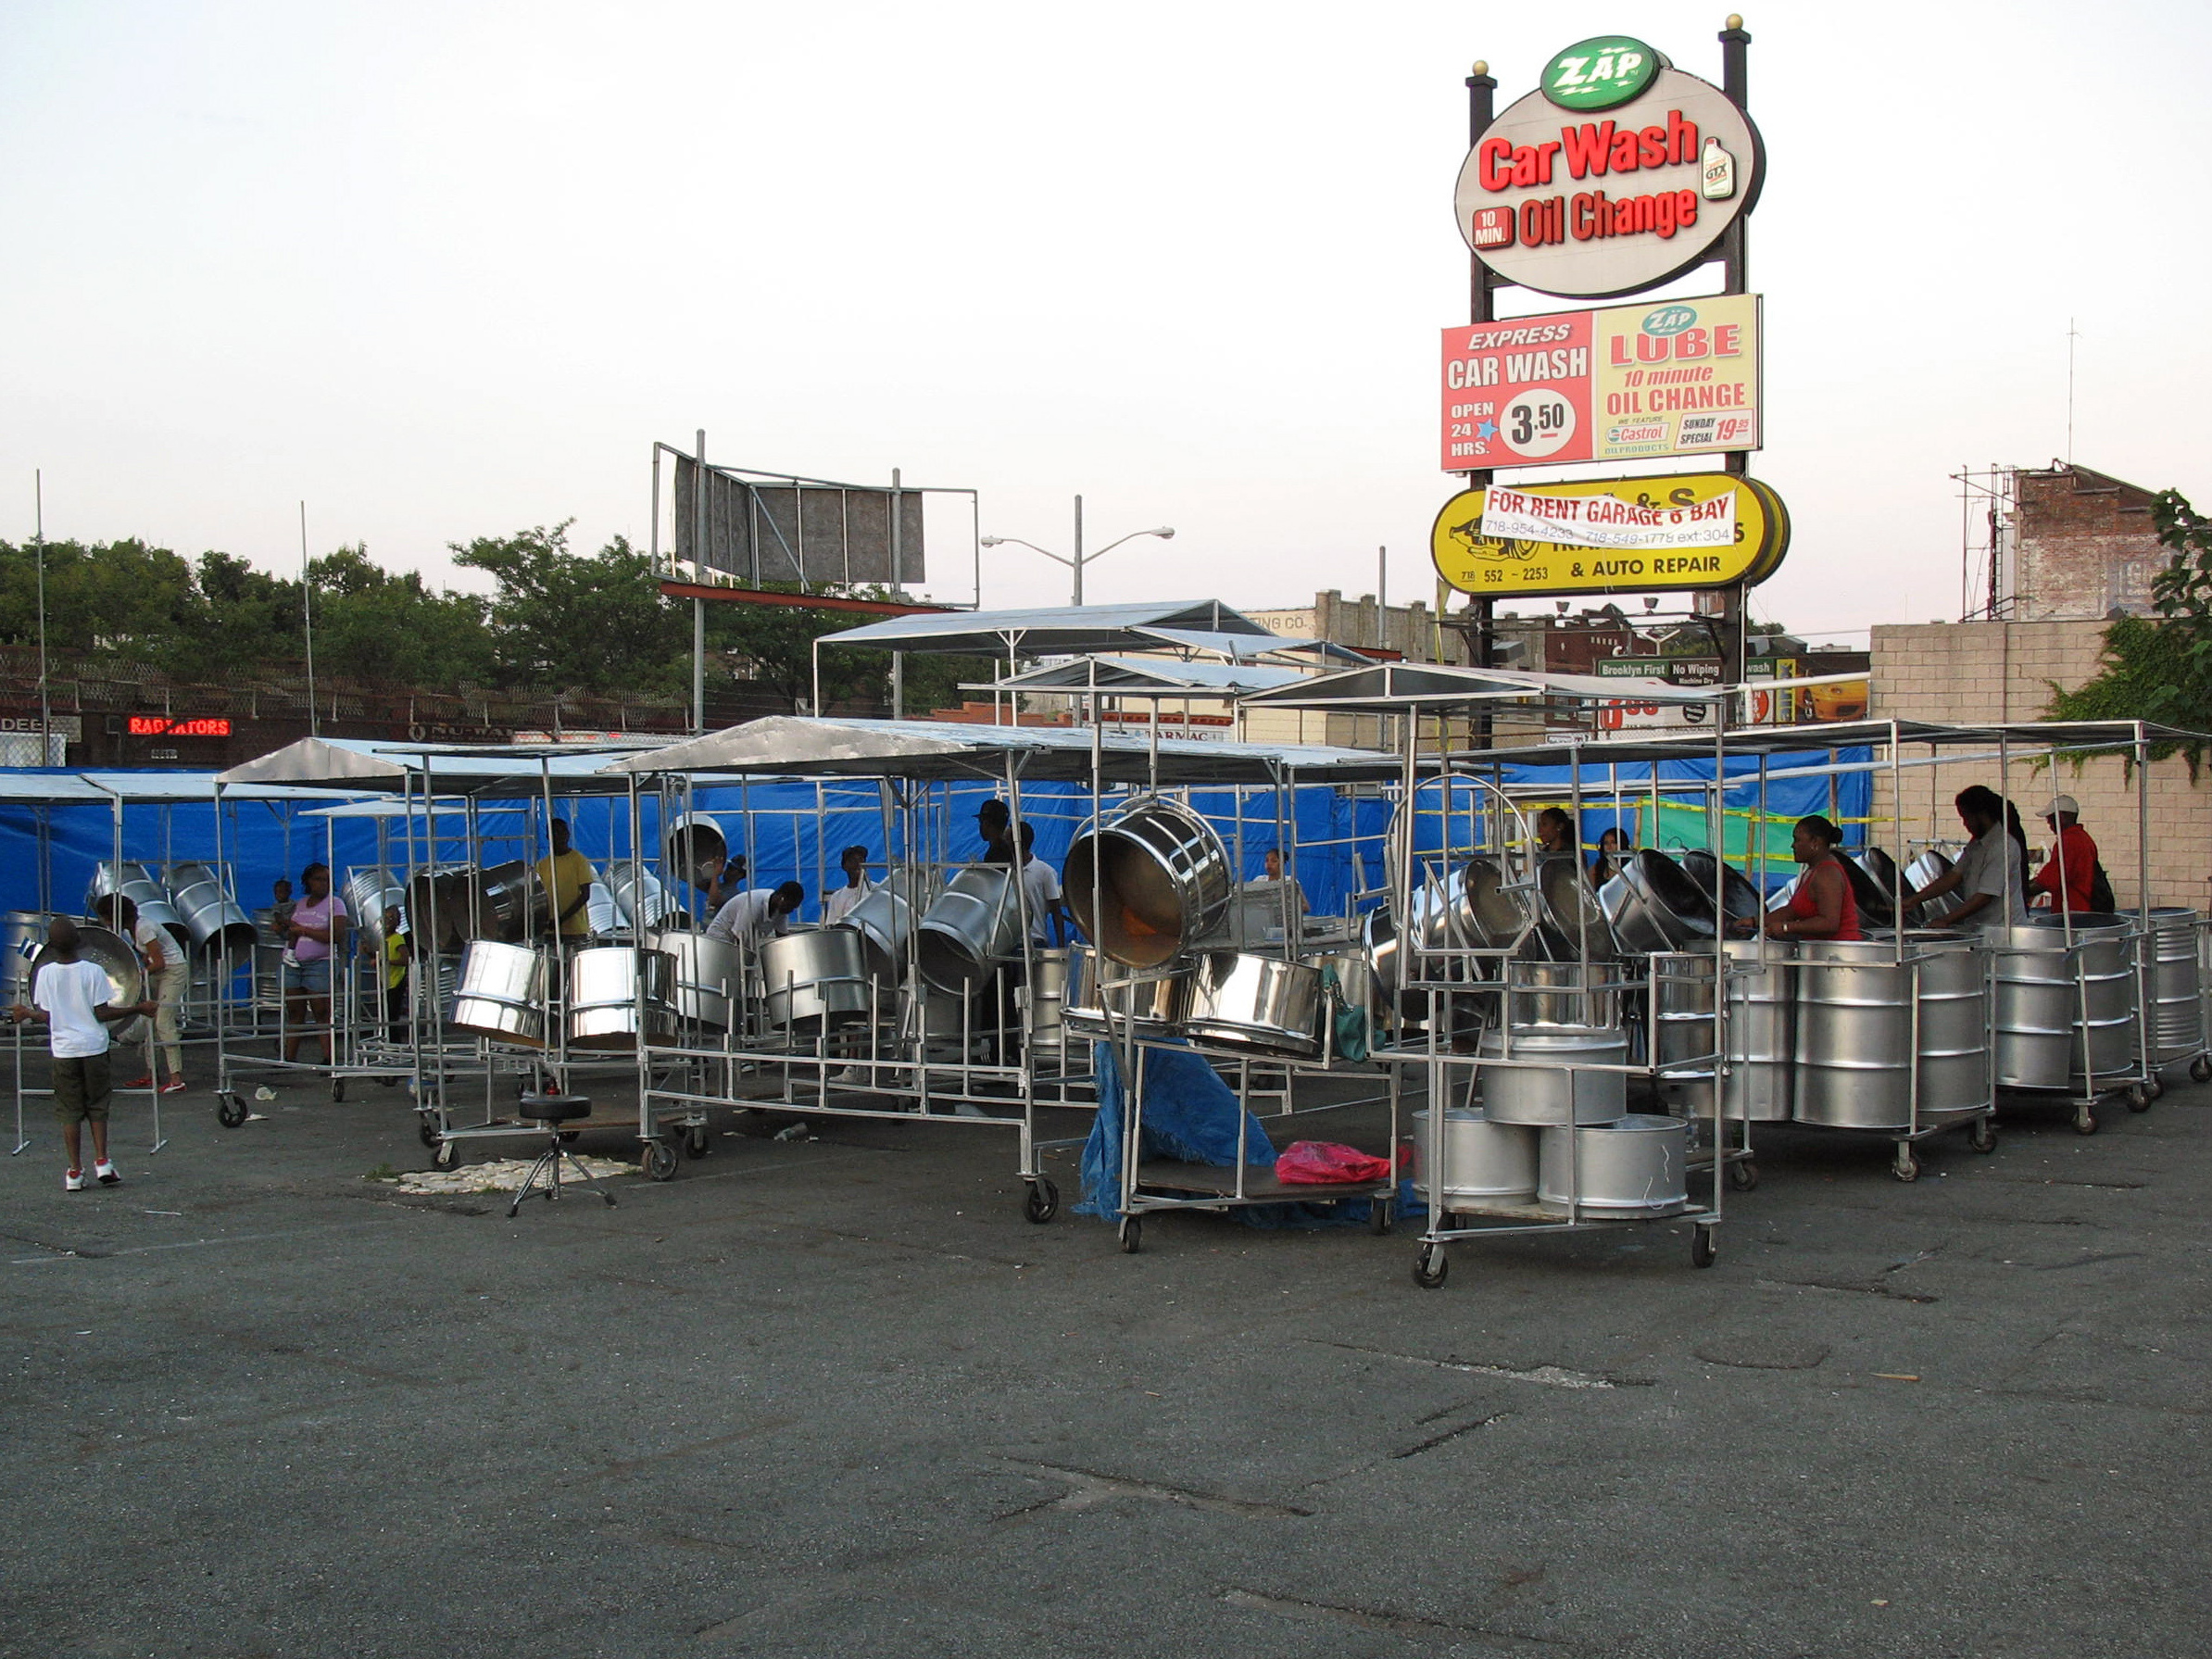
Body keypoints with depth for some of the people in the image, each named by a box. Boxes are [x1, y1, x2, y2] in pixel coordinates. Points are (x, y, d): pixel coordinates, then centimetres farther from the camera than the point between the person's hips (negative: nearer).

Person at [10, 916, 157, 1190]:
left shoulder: (45, 973, -5)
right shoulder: (93, 971, -10)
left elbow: (46, 1015, -1)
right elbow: (102, 1013, -10)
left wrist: (26, 1013, 19)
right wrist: (138, 1008, -1)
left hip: (63, 1050, 1)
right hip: (93, 1047, -1)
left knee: (69, 1112, 7)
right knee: (97, 1107, 13)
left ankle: (75, 1172, 7)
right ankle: (102, 1162, 5)